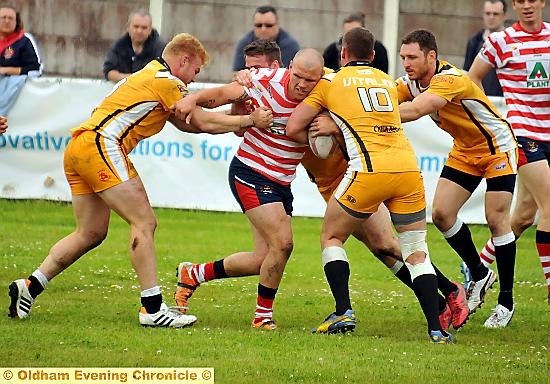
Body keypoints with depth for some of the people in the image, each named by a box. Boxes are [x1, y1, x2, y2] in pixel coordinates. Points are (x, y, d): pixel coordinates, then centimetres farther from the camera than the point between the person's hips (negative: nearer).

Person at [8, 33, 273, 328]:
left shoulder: (150, 76, 26)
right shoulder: (164, 80, -5)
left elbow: (186, 123, 25)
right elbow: (203, 123, -5)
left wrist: (234, 116, 17)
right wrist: (250, 120, 4)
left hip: (78, 148, 10)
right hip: (101, 146, -10)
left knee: (91, 234, 13)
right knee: (144, 223, -9)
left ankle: (29, 287, 11)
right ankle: (152, 308, -12)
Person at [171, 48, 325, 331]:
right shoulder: (266, 80, -16)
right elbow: (223, 94, -4)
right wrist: (193, 99, -20)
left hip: (281, 184, 5)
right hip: (250, 172, -5)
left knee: (264, 261, 6)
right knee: (282, 243, -19)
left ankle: (194, 274, 28)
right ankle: (263, 314, 0)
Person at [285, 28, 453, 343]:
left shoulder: (330, 81, 12)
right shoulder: (388, 81, 25)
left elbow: (293, 128, 9)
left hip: (370, 170, -4)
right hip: (408, 166, 4)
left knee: (332, 238, 15)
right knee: (417, 251, 10)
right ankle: (436, 329, -2)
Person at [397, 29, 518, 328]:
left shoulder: (450, 79, -33)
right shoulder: (410, 83, -9)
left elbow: (415, 110, -47)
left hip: (497, 147, -7)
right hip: (464, 150, 7)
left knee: (496, 219, -9)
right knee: (441, 213, -4)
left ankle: (506, 301, 1)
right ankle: (479, 275, 16)